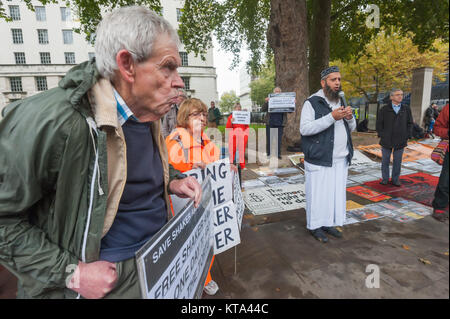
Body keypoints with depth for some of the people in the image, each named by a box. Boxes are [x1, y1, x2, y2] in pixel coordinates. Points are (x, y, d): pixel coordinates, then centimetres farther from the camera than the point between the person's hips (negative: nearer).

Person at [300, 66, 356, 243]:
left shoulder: (340, 102, 15)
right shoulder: (312, 103, -8)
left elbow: (351, 128, 18)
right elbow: (304, 129, -20)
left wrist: (350, 118, -5)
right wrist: (331, 117, -24)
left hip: (340, 159, 7)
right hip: (319, 159, -7)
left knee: (337, 192, 13)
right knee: (318, 193, -1)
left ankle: (330, 223, 28)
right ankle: (315, 226, 15)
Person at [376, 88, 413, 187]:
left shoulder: (406, 109, 7)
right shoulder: (384, 109, -1)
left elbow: (410, 123, 11)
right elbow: (379, 124, 3)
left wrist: (407, 136, 2)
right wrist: (381, 135, -5)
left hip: (400, 141, 2)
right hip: (386, 141, -2)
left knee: (397, 162, 9)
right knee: (385, 161, 6)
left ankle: (395, 180, 20)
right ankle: (385, 179, 18)